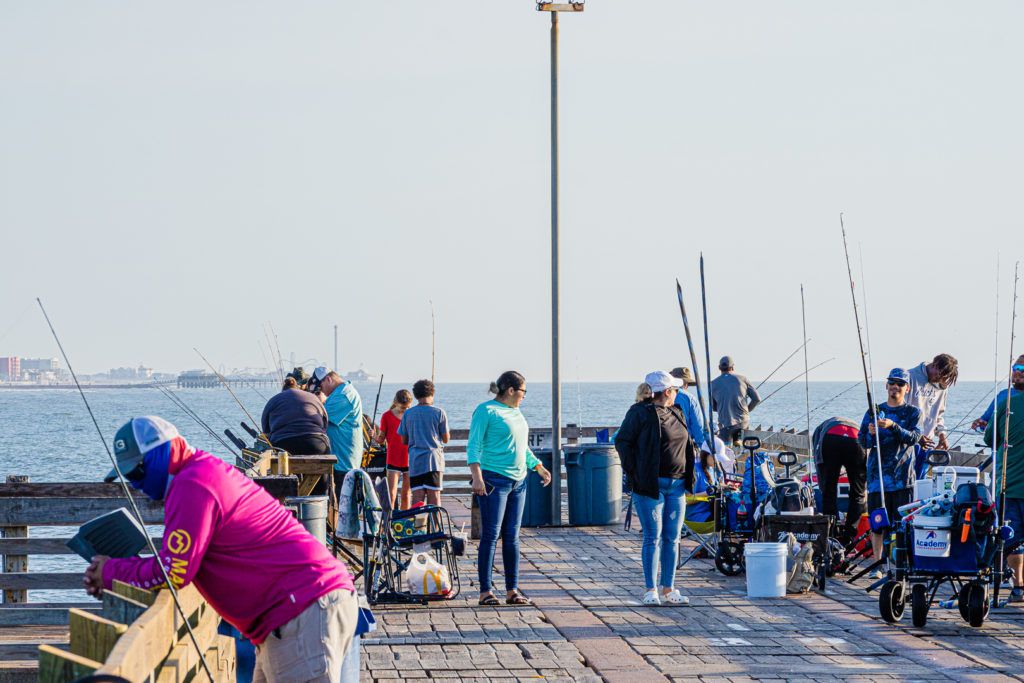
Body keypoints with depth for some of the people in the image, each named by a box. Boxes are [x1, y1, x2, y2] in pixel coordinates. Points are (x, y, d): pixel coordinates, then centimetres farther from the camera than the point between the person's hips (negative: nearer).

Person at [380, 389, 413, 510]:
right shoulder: (387, 416, -1)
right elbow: (382, 439, 2)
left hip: (409, 461, 2)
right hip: (393, 461, -2)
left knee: (406, 496, 8)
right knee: (391, 495, -11)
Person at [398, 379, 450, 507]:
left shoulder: (407, 414, 4)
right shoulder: (438, 413, -3)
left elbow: (404, 441, 9)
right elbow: (446, 439, 2)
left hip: (415, 462, 2)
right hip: (434, 460, -2)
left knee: (417, 497, 1)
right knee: (434, 496, 2)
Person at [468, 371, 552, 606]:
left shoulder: (516, 413, 18)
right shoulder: (486, 411, -7)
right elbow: (473, 446, -12)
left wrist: (539, 467, 25)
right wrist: (477, 477, -21)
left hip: (518, 481, 8)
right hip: (494, 480, -8)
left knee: (512, 537, 8)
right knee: (491, 536, -7)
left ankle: (512, 590, 11)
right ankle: (485, 591, -5)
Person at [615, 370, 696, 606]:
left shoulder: (677, 414, 15)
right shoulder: (641, 413, -7)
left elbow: (687, 443, 26)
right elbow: (622, 441, -5)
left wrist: (688, 476, 15)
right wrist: (634, 472, -11)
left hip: (676, 486, 7)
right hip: (650, 485, -7)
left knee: (672, 538, 7)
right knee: (653, 537, -5)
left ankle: (668, 589, 13)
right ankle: (650, 590, 1)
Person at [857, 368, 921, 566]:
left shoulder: (912, 412, 6)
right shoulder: (874, 411, 11)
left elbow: (913, 438, -10)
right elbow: (863, 442, 7)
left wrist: (893, 426, -24)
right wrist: (871, 434, -14)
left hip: (903, 476, -1)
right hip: (877, 475, 2)